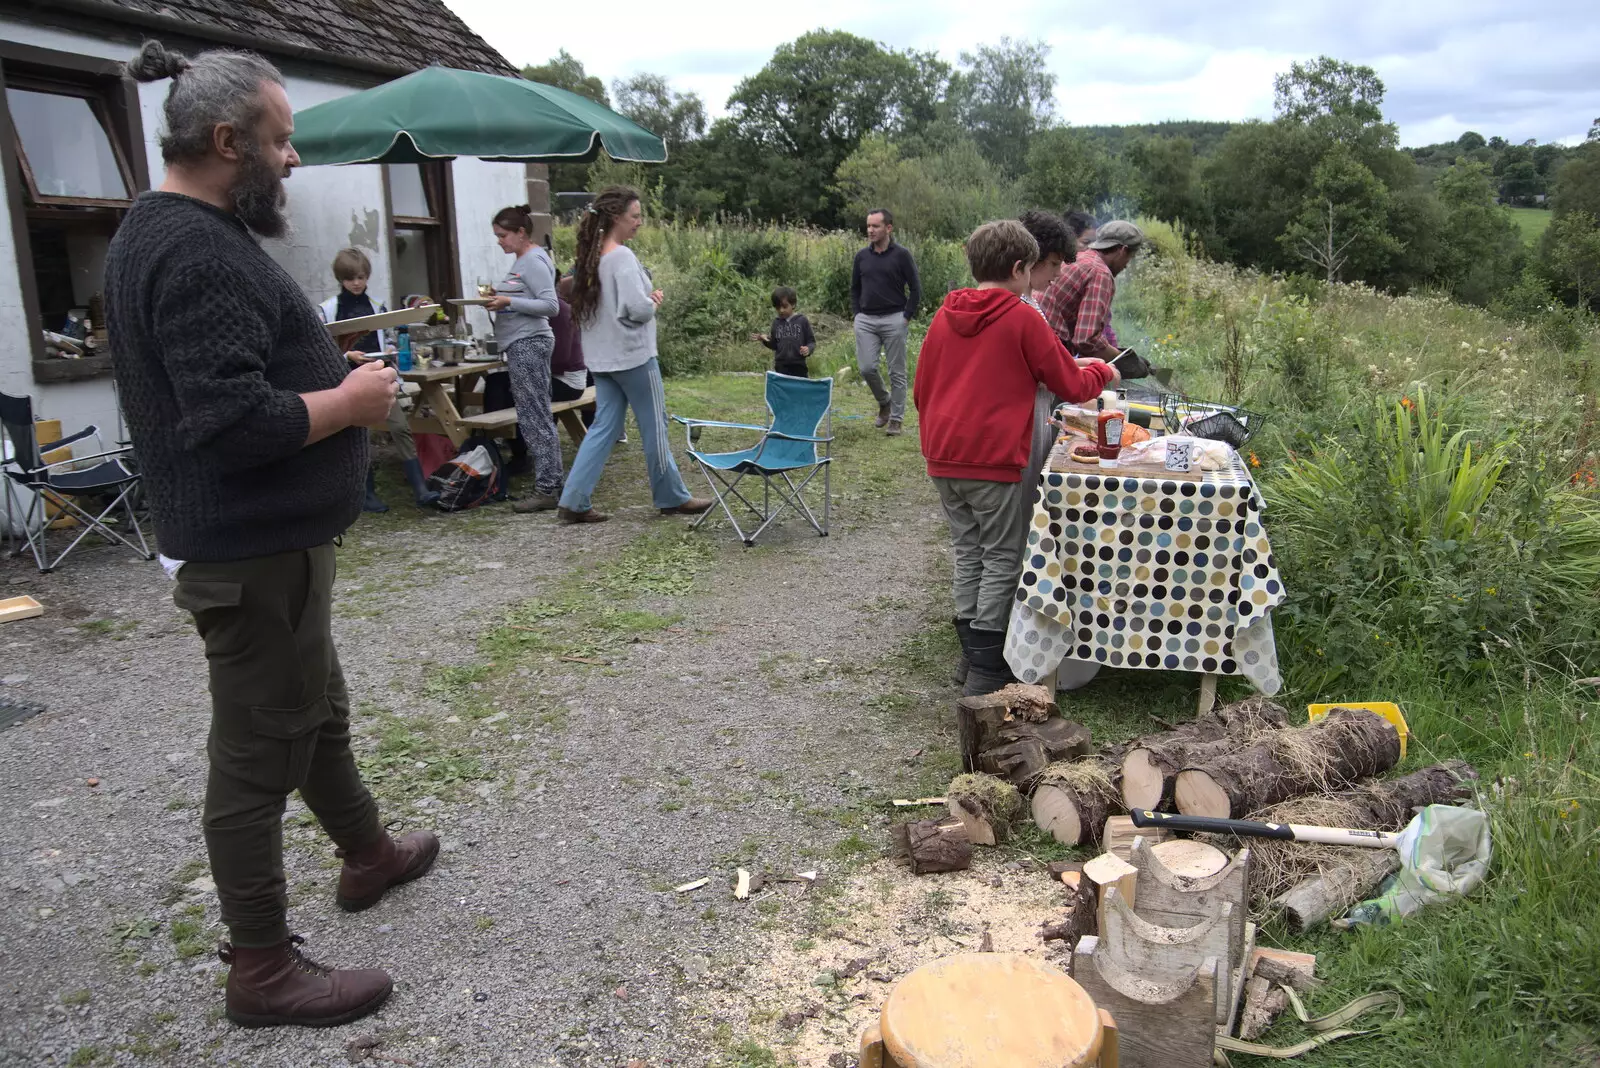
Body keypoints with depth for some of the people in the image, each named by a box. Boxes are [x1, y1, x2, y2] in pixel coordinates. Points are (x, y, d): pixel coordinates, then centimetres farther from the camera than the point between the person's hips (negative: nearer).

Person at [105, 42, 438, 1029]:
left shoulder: (165, 231, 12)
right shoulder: (201, 254, -22)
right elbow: (236, 423, -30)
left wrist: (337, 377, 8)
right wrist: (353, 402, -16)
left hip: (263, 539, 11)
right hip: (255, 553, -11)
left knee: (318, 709, 24)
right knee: (259, 753, 1)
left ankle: (369, 854, 45)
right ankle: (264, 971, 17)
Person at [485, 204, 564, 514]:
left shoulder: (534, 261, -11)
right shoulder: (521, 260, 17)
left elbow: (550, 306, -18)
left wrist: (508, 302, -20)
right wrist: (499, 299, 6)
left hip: (528, 345, -10)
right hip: (520, 345, 10)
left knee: (534, 418, -8)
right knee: (537, 417, 12)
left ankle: (546, 489, -5)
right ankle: (551, 482, 18)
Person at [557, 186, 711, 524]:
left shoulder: (590, 257, 10)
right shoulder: (622, 257, -16)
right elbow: (638, 309, -23)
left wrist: (648, 300, 8)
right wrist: (653, 303, -1)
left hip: (602, 357, 8)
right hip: (633, 356, -8)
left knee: (604, 427, 10)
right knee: (654, 426, 5)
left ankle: (573, 501, 5)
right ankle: (672, 498, 18)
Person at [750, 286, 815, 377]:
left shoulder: (802, 321, -2)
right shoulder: (776, 323, 7)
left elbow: (811, 341, 1)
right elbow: (774, 345, 14)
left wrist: (808, 348, -19)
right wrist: (765, 340, -4)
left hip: (799, 367, -2)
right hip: (781, 367, 2)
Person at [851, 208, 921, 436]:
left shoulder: (901, 254, -3)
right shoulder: (862, 256, 9)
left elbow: (915, 288, -2)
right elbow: (854, 288, 19)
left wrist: (907, 316, -7)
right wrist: (856, 314, 8)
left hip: (894, 319, -3)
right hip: (865, 320, 4)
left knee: (896, 372, 1)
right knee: (867, 368, -4)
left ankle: (896, 419, 10)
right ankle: (884, 402, 23)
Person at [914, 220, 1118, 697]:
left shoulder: (944, 317, 9)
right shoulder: (1022, 318, -7)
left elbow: (921, 389, 16)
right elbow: (1072, 386, -1)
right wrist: (1103, 371, 19)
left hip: (943, 459, 6)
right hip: (993, 460, -6)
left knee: (967, 552, 16)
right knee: (1002, 559, 4)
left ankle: (972, 654, 23)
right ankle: (987, 673, 5)